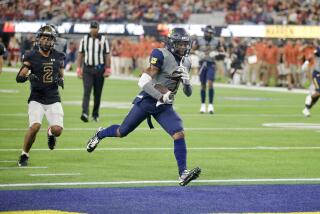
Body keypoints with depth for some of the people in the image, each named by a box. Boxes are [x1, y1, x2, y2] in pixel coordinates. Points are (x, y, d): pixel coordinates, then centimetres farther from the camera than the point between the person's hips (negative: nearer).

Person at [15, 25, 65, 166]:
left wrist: (60, 80, -4)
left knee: (57, 130, -14)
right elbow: (19, 77, -5)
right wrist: (28, 77, -26)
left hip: (53, 99, 3)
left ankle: (50, 132, 27)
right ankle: (24, 155, -1)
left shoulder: (58, 57, 5)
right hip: (37, 99, -3)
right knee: (35, 126, -24)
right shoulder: (31, 57, -5)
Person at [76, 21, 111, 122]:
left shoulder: (103, 40, 1)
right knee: (86, 92, -13)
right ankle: (85, 113, -25)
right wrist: (78, 69, 2)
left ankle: (95, 114, 18)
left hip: (99, 69, 0)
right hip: (87, 69, 0)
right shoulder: (84, 39, 4)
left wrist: (108, 69, -4)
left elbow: (107, 56, 2)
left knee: (98, 94, 7)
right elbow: (80, 55, 8)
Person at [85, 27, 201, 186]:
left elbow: (188, 93, 14)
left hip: (164, 107, 5)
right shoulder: (161, 55, -16)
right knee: (122, 132, 10)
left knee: (179, 134, -16)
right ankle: (100, 134, 42)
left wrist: (186, 82, -8)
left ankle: (183, 173, -16)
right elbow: (143, 82, -21)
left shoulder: (185, 63, 8)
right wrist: (161, 97, -27)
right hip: (147, 101, -5)